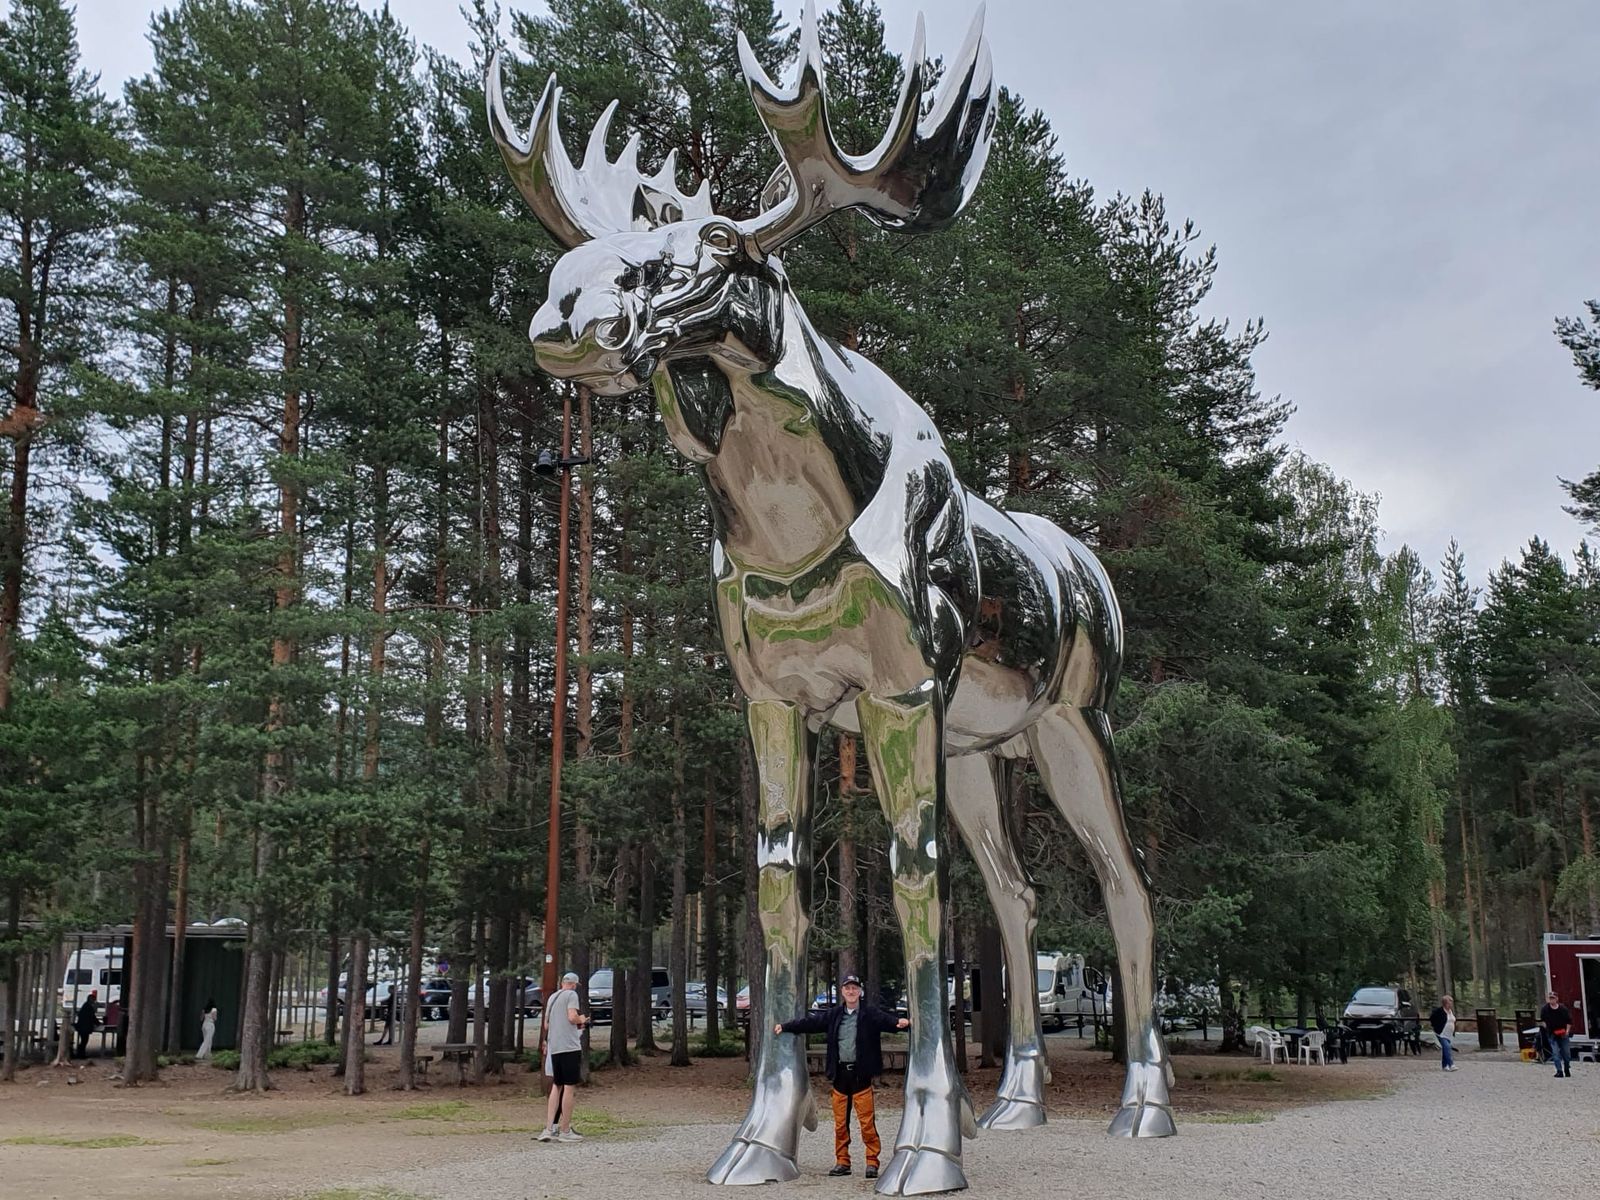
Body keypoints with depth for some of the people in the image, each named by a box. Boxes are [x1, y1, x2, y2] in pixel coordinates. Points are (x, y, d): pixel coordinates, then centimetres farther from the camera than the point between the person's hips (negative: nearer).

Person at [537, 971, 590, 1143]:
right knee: (570, 1087, -3)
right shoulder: (571, 995, -4)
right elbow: (572, 1017, -18)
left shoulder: (552, 997, 18)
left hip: (554, 1048, 8)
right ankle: (565, 1131, -3)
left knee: (557, 1087, 13)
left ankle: (549, 1128, 6)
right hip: (570, 1046, -7)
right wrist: (582, 1019, 4)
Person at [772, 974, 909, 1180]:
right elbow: (810, 1022, 11)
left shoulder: (870, 1014, -2)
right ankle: (842, 1162, 17)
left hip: (861, 1074, -4)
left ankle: (872, 1162, 2)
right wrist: (785, 1026, 8)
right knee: (840, 1121, 8)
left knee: (867, 1121, -6)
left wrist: (899, 1022, -39)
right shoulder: (833, 1015, 10)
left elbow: (885, 1020, -19)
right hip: (840, 1073, 4)